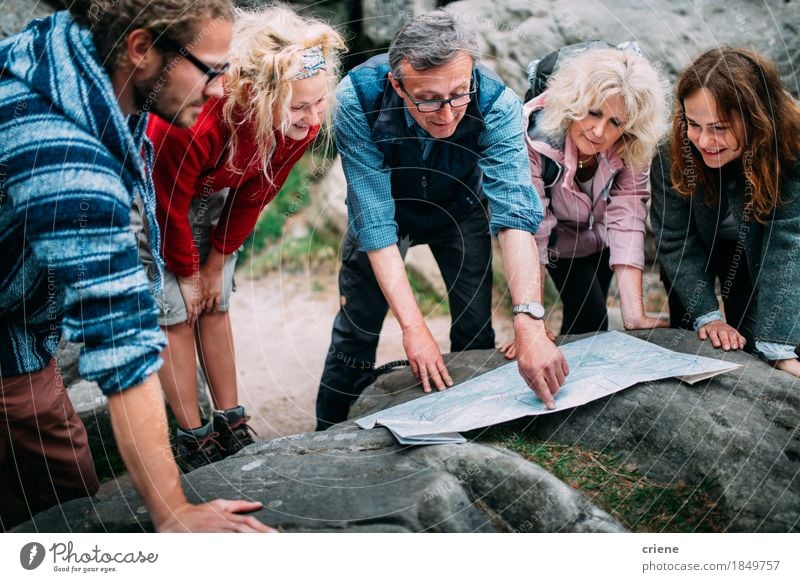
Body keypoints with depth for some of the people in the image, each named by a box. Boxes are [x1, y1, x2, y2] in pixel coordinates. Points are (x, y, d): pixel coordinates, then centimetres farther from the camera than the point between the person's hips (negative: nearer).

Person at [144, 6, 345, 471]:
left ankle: (232, 427, 15)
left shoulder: (302, 123, -24)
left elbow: (253, 197, -9)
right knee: (175, 313, -4)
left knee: (215, 307, 7)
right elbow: (169, 206, -25)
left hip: (211, 193, 5)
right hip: (150, 192, -5)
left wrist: (216, 265, -2)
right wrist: (187, 273, -11)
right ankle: (194, 441, 4)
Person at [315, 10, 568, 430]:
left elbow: (515, 213, -41)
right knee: (357, 325, -6)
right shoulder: (358, 99, -36)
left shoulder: (497, 103, -34)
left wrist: (530, 324, -54)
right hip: (387, 205, -1)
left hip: (459, 207, 1)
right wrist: (413, 327, -42)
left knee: (476, 328, -5)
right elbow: (375, 220, -36)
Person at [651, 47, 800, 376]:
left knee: (746, 344, -4)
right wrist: (707, 316, -31)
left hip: (752, 248, 0)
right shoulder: (672, 149, -31)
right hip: (697, 243, 1)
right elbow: (676, 241, -23)